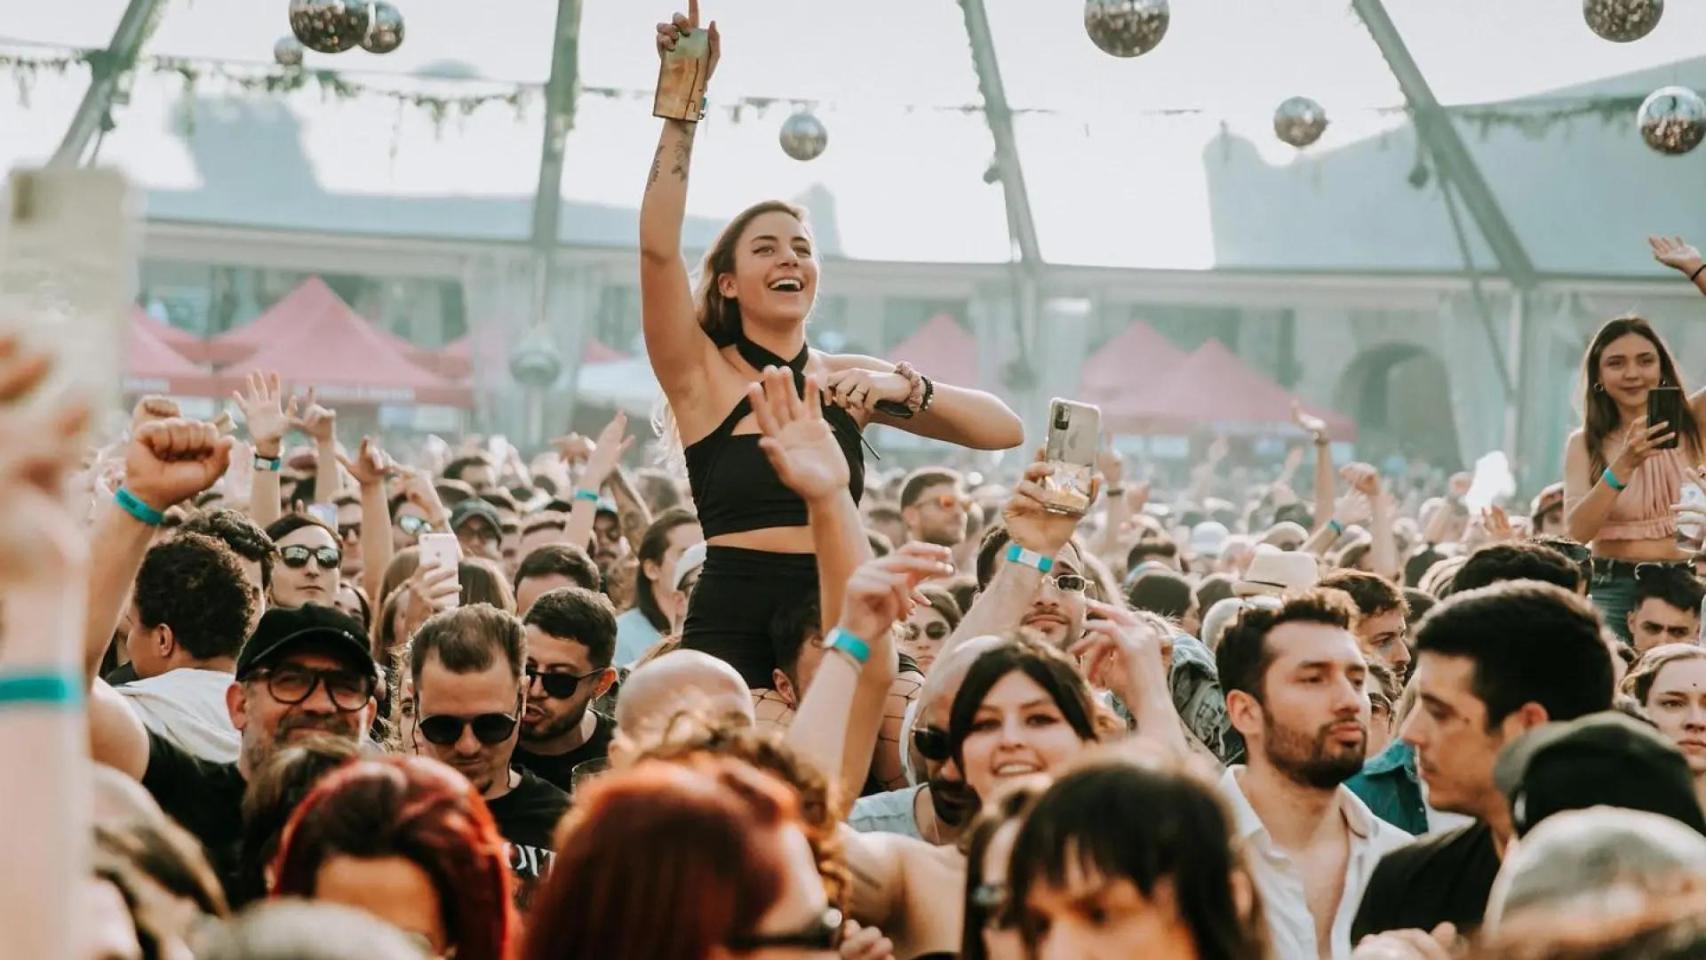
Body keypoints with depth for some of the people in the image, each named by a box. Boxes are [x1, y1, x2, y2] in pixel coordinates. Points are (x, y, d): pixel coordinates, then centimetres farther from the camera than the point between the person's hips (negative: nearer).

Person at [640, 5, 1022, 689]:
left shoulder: (850, 378, 11)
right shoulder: (704, 373, 2)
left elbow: (1006, 431, 6)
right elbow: (658, 247, -15)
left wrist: (905, 389, -11)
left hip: (834, 626, 3)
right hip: (729, 629, -3)